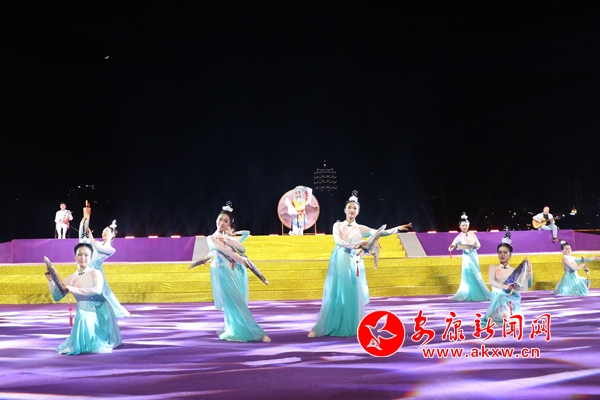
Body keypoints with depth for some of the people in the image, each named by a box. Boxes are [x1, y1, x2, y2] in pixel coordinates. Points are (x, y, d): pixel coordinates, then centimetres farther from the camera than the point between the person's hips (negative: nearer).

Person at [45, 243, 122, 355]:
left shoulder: (95, 273, -7)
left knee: (84, 319, -32)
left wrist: (74, 289, -27)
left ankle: (96, 344, -6)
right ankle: (80, 345, 8)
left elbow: (97, 290, -26)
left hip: (98, 312, -5)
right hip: (82, 313, 5)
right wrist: (50, 281, -2)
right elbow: (56, 297, 11)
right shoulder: (71, 278, 9)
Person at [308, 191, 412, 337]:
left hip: (353, 264, 1)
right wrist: (355, 245, -19)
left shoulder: (360, 229, 8)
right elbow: (338, 240, -11)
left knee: (353, 296, -2)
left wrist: (397, 229, -16)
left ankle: (352, 328, 6)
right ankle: (320, 328, 2)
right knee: (335, 296, -3)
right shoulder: (338, 225, 7)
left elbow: (380, 233, -4)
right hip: (338, 263, -1)